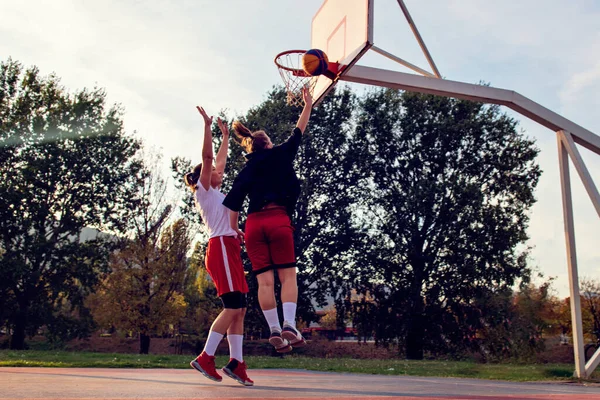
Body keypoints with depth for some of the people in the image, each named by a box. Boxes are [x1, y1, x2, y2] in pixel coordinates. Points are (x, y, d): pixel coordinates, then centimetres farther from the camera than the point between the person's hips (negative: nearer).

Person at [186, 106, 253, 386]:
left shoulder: (215, 192, 24)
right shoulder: (203, 190, 3)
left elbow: (220, 161, 33)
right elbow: (207, 157, -9)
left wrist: (226, 136, 39)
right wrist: (207, 127, -12)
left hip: (230, 249, 9)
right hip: (221, 247, -9)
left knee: (239, 308, 3)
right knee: (233, 307, -14)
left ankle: (236, 362, 3)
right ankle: (205, 357, -10)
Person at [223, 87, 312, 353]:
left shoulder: (246, 171, 18)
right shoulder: (280, 154, 13)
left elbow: (233, 202, 8)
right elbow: (298, 132, 23)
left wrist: (234, 229, 15)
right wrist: (308, 105, 35)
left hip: (254, 224, 3)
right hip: (278, 219, -3)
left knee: (264, 280, -1)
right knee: (288, 276, -3)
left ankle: (274, 330, -8)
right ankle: (289, 324, -19)